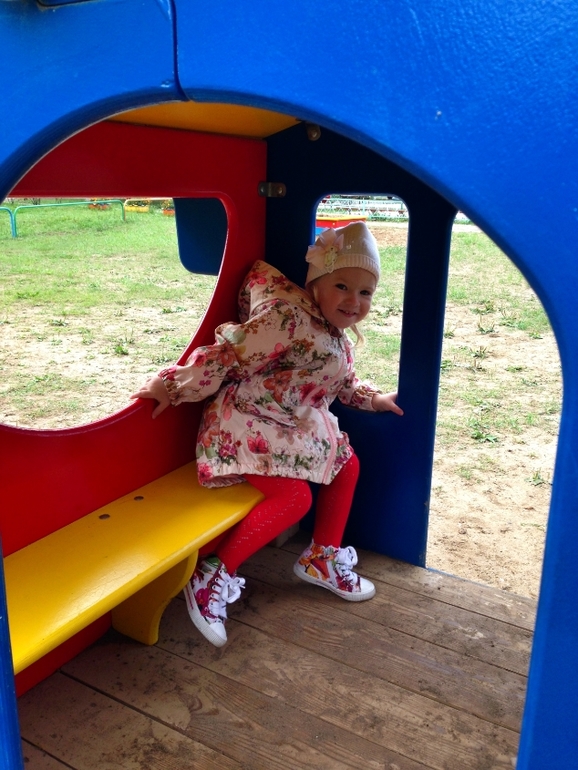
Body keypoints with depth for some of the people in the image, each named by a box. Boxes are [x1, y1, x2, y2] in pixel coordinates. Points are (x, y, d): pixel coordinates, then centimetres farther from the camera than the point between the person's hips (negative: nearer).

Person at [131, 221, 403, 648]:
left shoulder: (338, 338, 8)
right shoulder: (288, 319, -24)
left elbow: (343, 383, 28)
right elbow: (227, 355, -24)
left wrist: (373, 398, 25)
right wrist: (175, 388, -20)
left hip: (300, 426, 10)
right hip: (249, 423, -10)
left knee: (347, 465, 13)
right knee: (294, 496, -24)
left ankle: (322, 559, 27)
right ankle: (214, 576, -12)